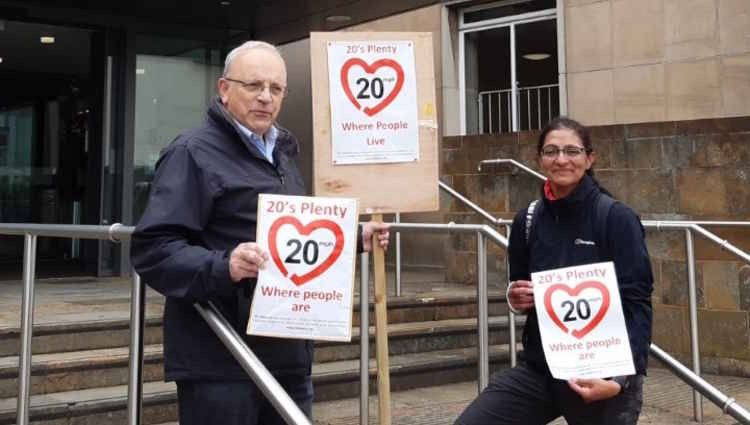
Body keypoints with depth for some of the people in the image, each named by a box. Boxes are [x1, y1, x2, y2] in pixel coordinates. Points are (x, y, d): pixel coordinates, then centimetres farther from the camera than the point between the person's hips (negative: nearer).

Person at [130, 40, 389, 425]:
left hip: (288, 357, 9)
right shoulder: (193, 153, -11)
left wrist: (355, 238, 17)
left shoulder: (281, 155, 18)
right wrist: (223, 267, -34)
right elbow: (152, 249, -20)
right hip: (221, 362, -8)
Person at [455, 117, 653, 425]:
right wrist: (517, 300, -6)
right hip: (539, 370, 4)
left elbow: (636, 305, -13)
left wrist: (619, 378, -23)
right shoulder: (528, 220, 3)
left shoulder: (616, 218, -10)